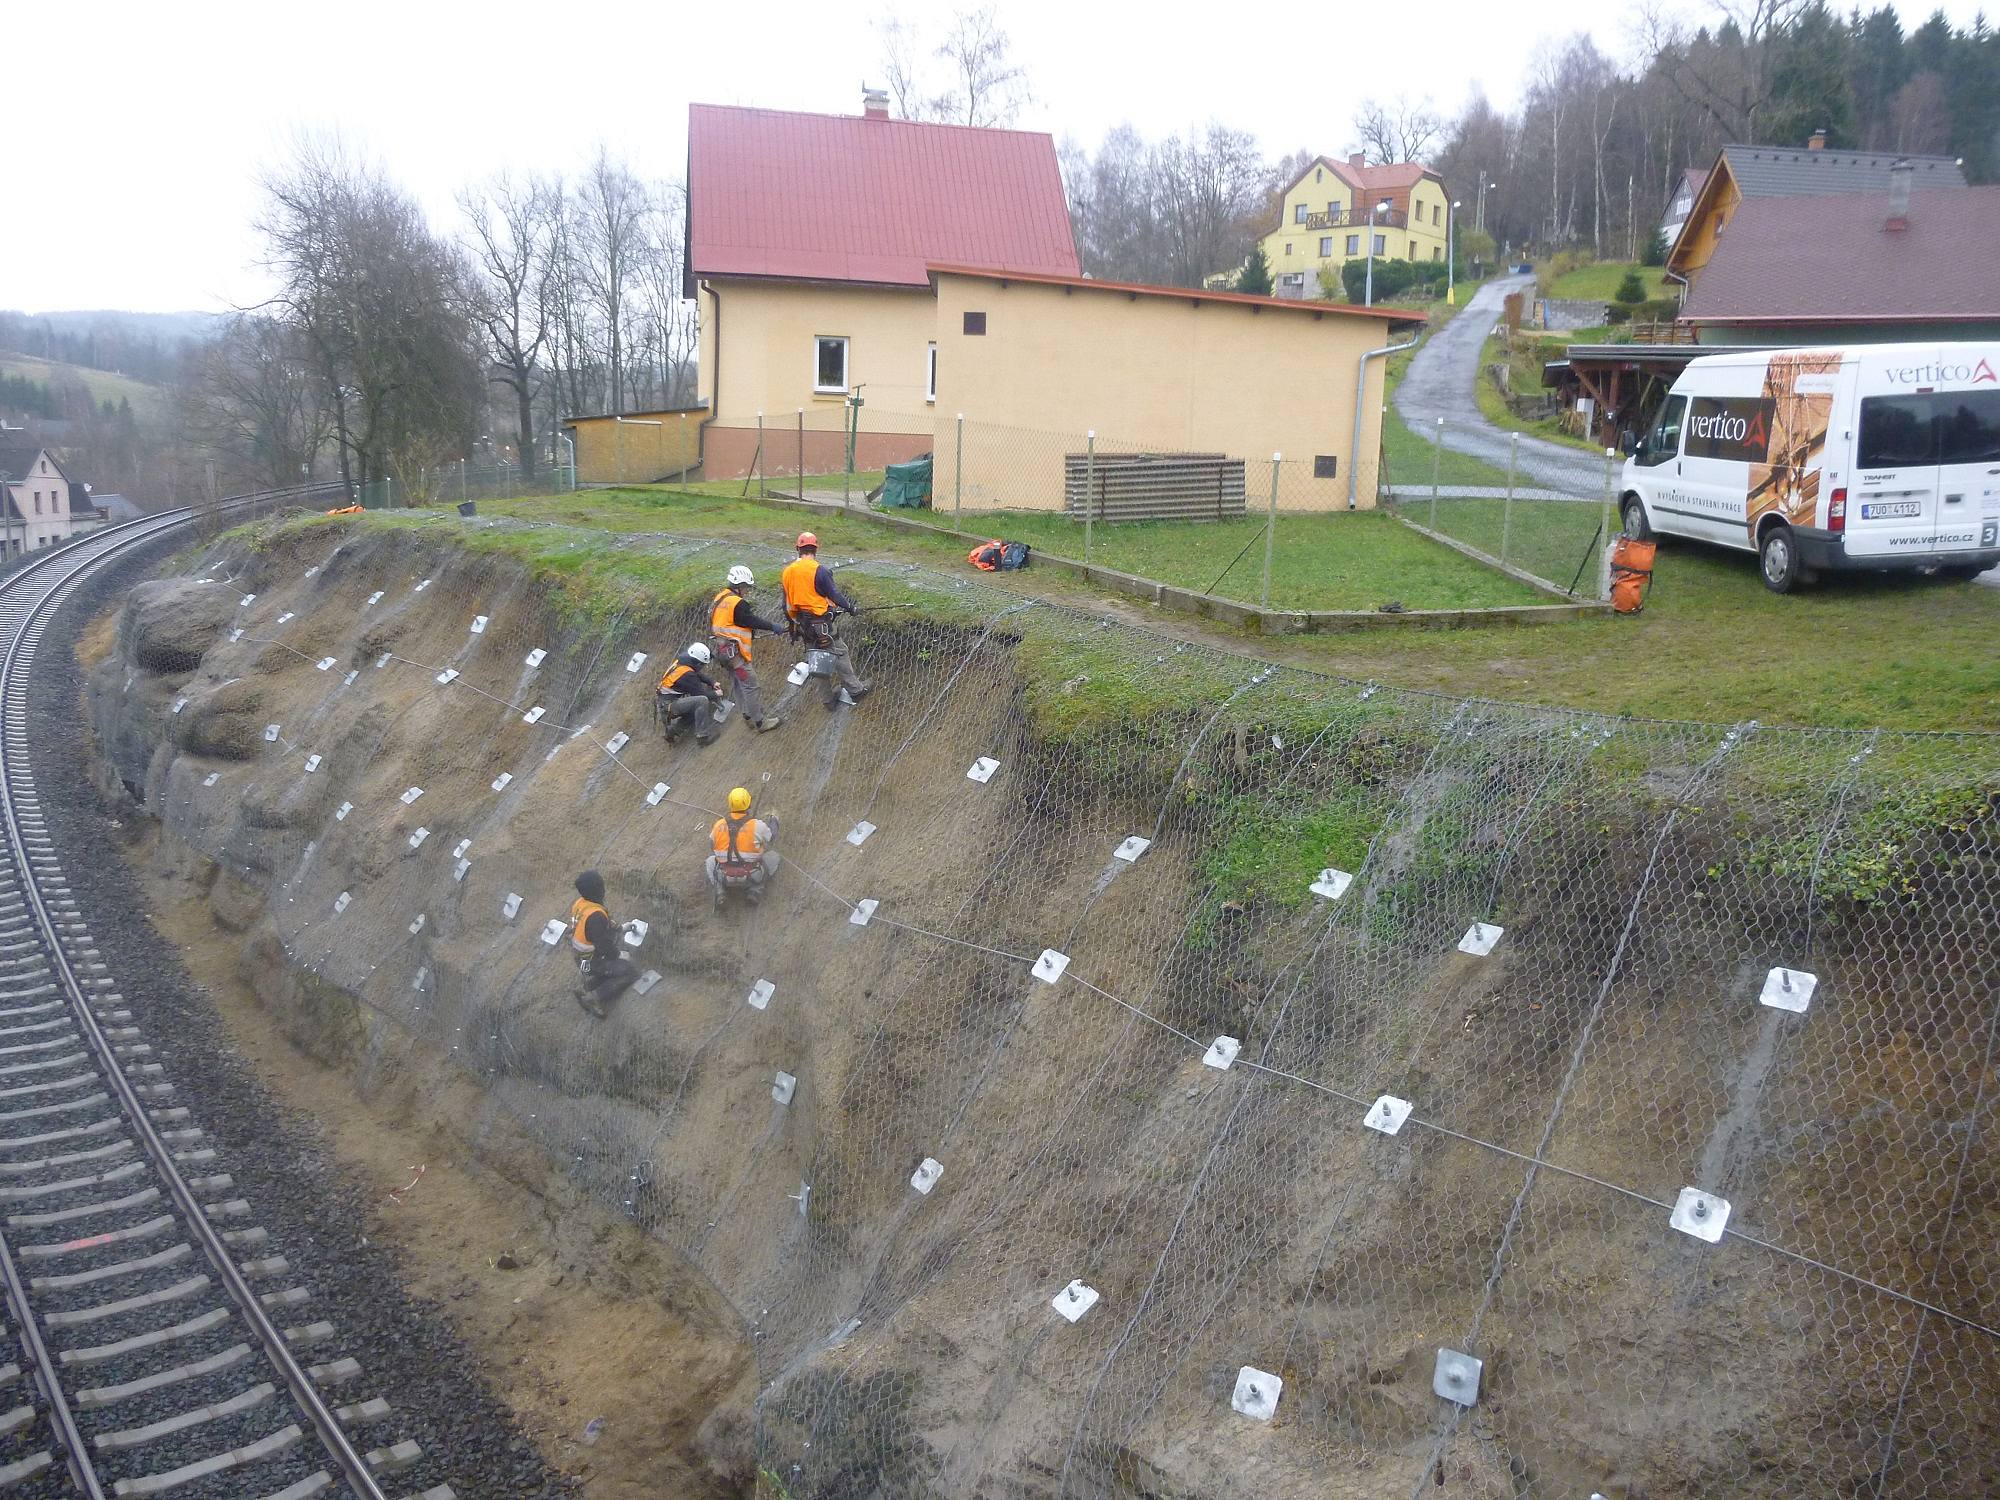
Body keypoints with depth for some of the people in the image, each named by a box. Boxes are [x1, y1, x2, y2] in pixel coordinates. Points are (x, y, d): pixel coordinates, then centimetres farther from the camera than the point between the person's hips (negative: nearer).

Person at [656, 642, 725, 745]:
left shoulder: (681, 660, 2)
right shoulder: (687, 674, -24)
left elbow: (700, 674, 18)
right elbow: (701, 694, -16)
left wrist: (713, 682, 6)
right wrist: (715, 694, 1)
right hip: (668, 706, -10)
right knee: (702, 701, -26)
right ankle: (703, 736, -21)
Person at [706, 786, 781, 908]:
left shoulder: (719, 825, -6)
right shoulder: (758, 825, -14)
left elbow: (711, 846, 12)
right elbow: (772, 837, 7)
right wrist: (774, 820, 28)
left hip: (724, 876, 2)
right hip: (751, 875, -2)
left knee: (711, 860, 32)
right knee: (773, 856, 19)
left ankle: (719, 892, 11)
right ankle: (755, 889, 8)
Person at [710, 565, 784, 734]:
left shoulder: (720, 598, 11)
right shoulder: (737, 603, -20)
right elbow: (753, 620, -15)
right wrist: (772, 627, -3)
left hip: (722, 649, 10)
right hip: (734, 651, -10)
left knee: (739, 685, 18)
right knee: (750, 685, -5)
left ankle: (749, 717, 26)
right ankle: (761, 723, -1)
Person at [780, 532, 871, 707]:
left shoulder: (787, 572, 6)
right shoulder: (819, 570, -15)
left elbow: (786, 603, 13)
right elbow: (834, 594, -12)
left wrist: (792, 624, 23)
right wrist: (851, 608, 3)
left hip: (802, 624, 7)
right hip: (821, 623, -7)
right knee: (839, 654, 3)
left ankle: (831, 696, 21)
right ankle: (855, 690, 7)